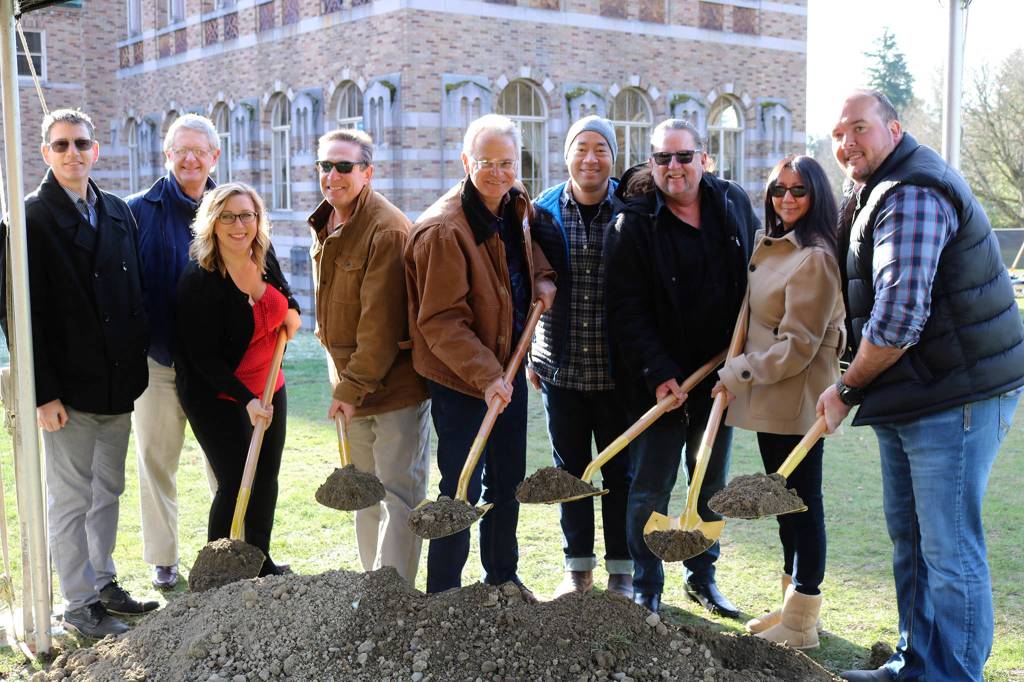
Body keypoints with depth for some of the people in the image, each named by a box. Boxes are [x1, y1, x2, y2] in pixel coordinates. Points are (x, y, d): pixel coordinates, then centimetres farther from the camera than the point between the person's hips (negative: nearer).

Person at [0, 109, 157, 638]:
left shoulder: (118, 212, 10)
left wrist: (136, 368, 9)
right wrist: (43, 393, -15)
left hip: (119, 385, 6)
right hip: (69, 391, -6)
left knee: (107, 493, 16)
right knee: (70, 501, 5)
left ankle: (104, 585, 30)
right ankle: (79, 604, 16)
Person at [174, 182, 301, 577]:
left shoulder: (264, 256, -3)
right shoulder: (199, 280, -23)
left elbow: (280, 287, 22)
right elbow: (203, 357, -21)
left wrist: (291, 308, 0)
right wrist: (246, 399, -27)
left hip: (268, 388, 7)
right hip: (218, 397, -7)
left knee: (267, 478, 15)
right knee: (235, 485, -7)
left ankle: (261, 562, 32)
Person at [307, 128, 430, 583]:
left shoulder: (387, 230, -19)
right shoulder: (325, 225, 10)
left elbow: (380, 322, -22)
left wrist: (354, 387, -20)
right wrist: (345, 385, 16)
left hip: (396, 384, -9)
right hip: (351, 384, 9)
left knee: (398, 495, -3)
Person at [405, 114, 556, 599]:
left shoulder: (516, 205, 3)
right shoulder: (443, 229, -21)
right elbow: (441, 321, -23)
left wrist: (542, 277, 6)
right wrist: (485, 376, -30)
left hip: (509, 366, 8)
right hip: (460, 378, -8)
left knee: (507, 480, 19)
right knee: (463, 489, -1)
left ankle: (502, 577, 37)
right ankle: (443, 595, 16)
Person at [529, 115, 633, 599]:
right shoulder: (543, 211, 2)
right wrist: (528, 354, 7)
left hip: (618, 369, -2)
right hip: (561, 367, 2)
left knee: (620, 471, 9)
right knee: (569, 469, 12)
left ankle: (622, 570, 23)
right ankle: (578, 567, 27)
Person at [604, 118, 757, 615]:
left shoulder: (734, 203, 3)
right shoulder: (632, 223, -11)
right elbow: (626, 309, -14)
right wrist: (658, 372, -20)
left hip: (720, 373, 5)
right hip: (659, 380, -4)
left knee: (712, 482, 16)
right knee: (651, 488, 3)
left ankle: (702, 576, 32)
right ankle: (646, 588, 19)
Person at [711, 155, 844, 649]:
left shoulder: (815, 258, -18)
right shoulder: (770, 247, 12)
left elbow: (798, 345, -20)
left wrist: (739, 373, -16)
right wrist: (740, 371, 11)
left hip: (797, 399, -9)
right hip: (770, 398, 9)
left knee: (802, 501, 1)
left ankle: (801, 623, 12)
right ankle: (792, 603, 31)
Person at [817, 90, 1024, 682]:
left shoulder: (912, 194, -20)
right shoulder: (877, 192, 16)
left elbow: (899, 317, -28)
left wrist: (847, 389, -15)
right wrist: (861, 387, 15)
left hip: (956, 396, -11)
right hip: (906, 394, 11)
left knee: (949, 550, -4)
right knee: (909, 538, 19)